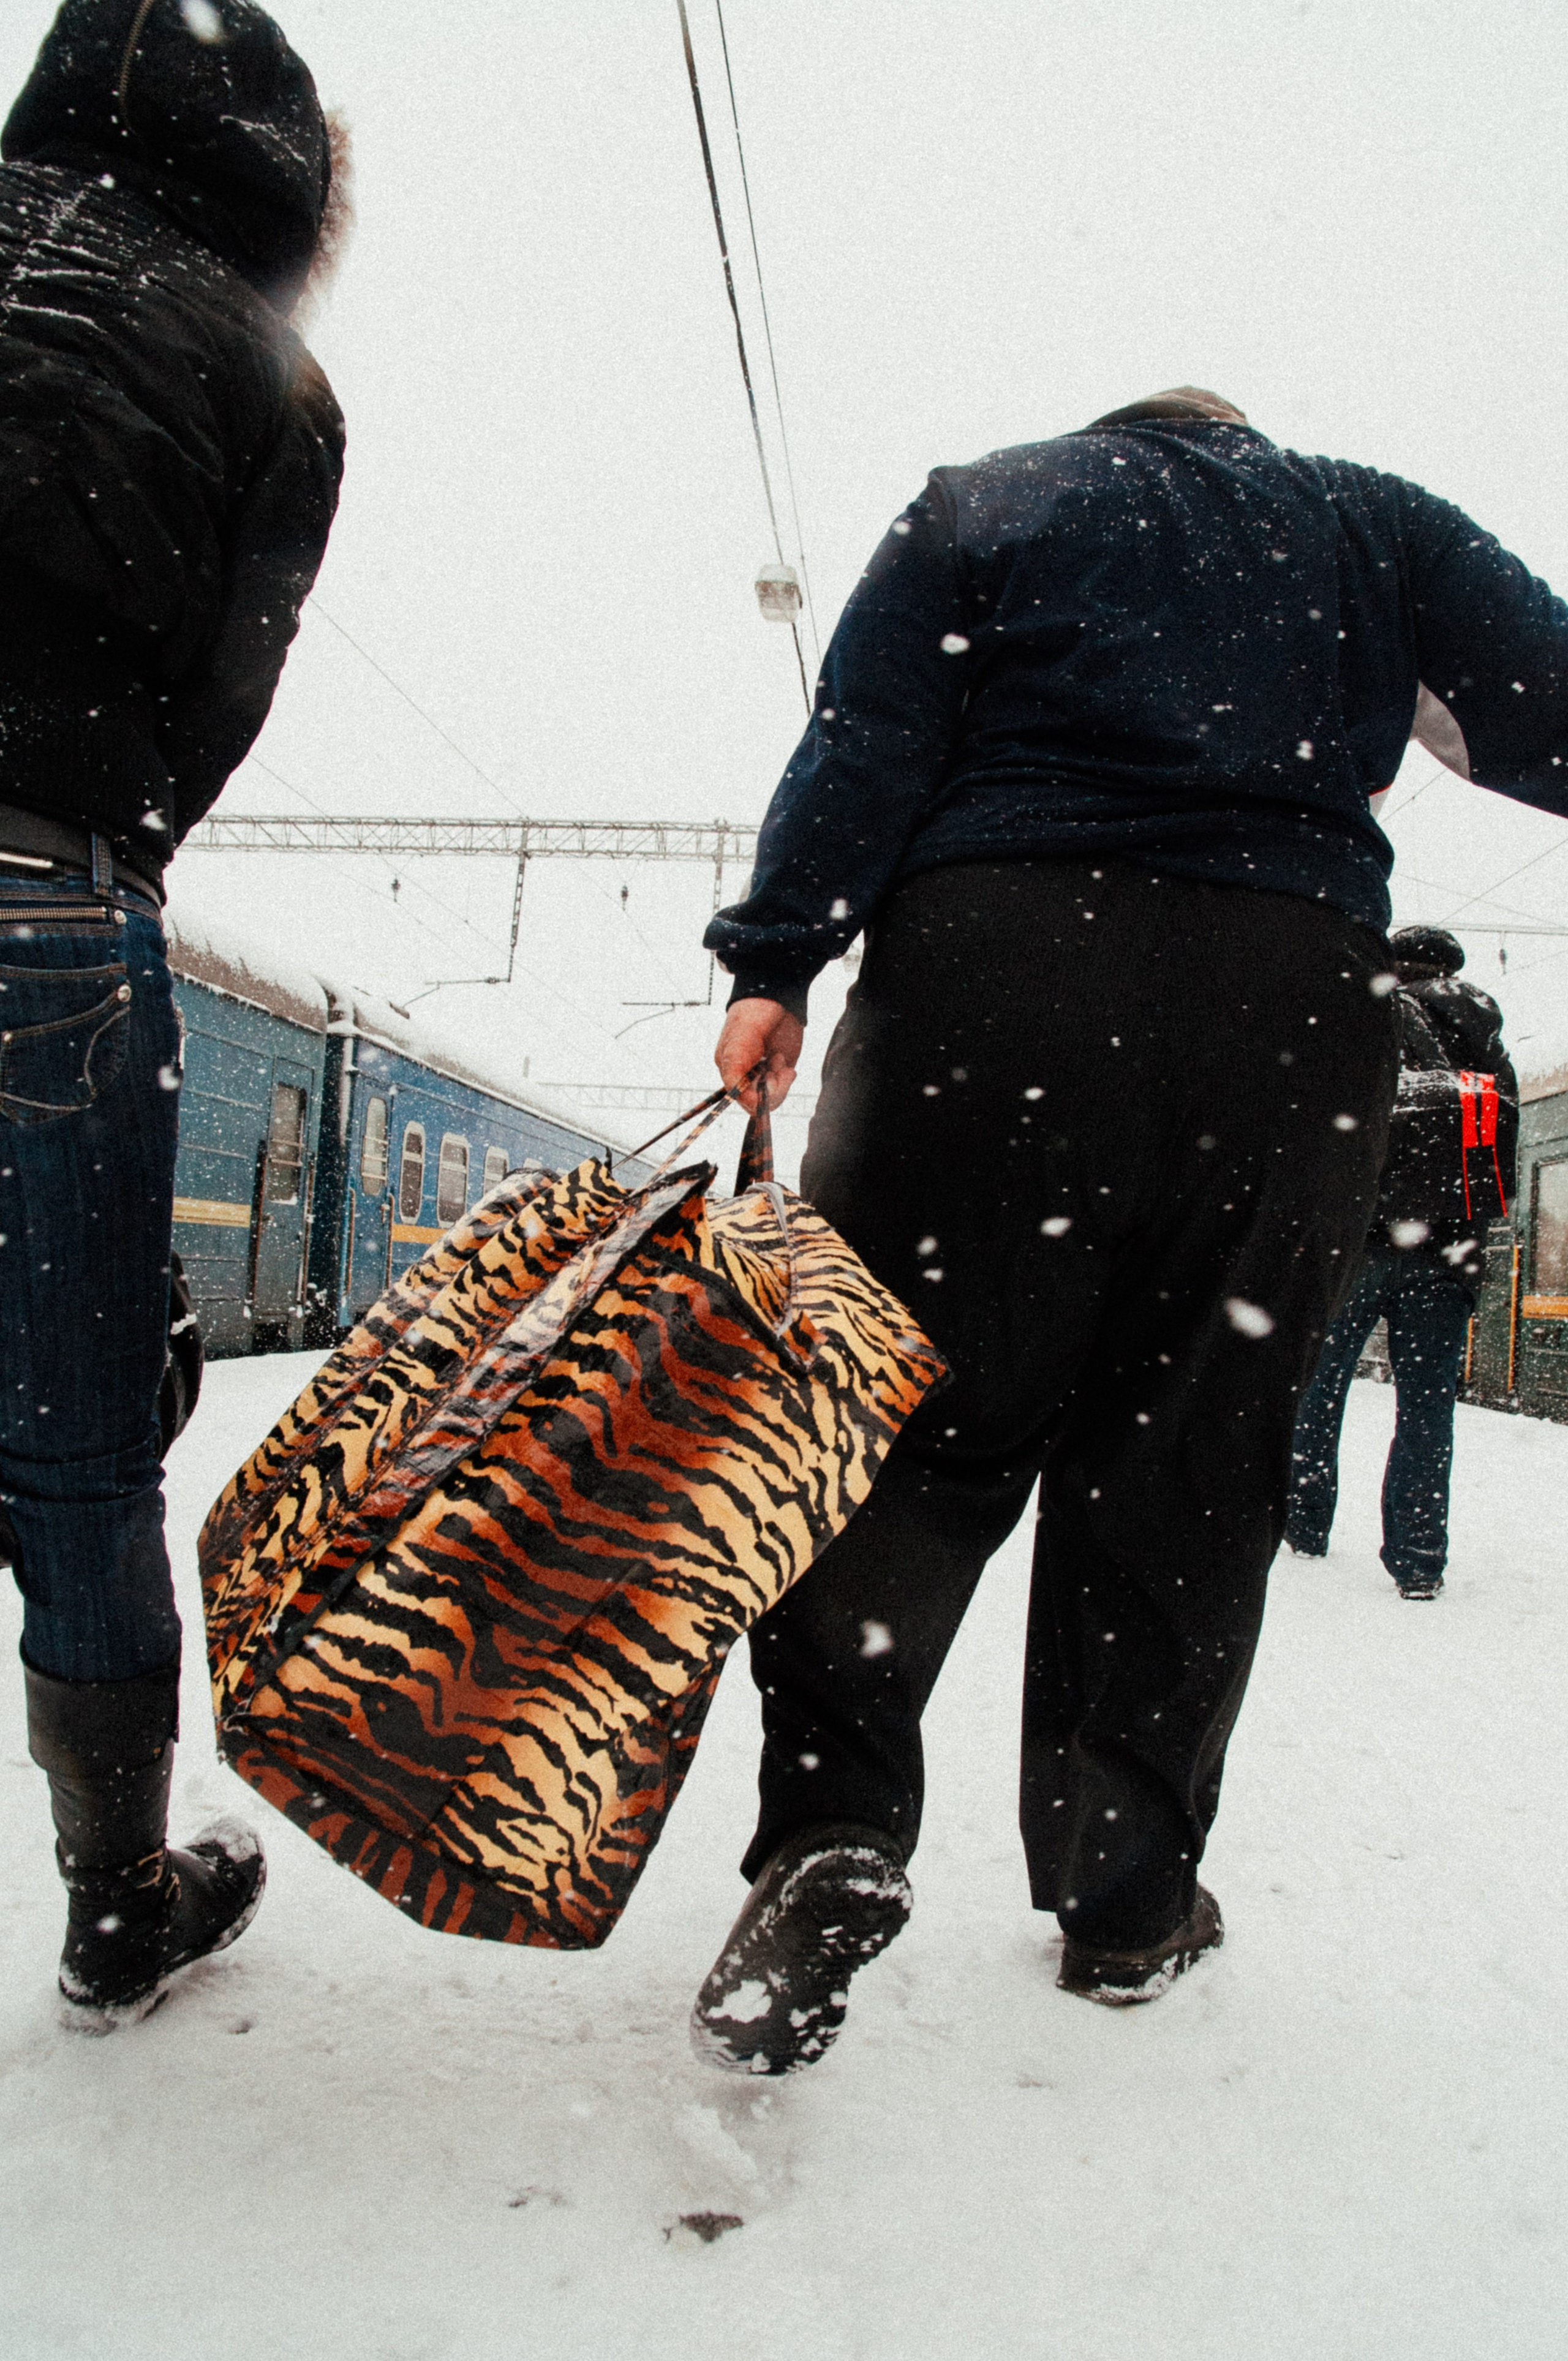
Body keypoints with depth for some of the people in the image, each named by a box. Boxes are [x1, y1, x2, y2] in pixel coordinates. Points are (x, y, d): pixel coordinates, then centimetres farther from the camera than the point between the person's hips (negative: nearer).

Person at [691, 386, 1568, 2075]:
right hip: (1296, 999, 2)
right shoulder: (1372, 519, 24)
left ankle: (835, 1818, -14)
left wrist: (774, 963, -2)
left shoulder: (980, 500, 21)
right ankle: (1126, 1903, 15)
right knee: (1188, 1450, 6)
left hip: (999, 957, -1)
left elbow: (864, 742, 5)